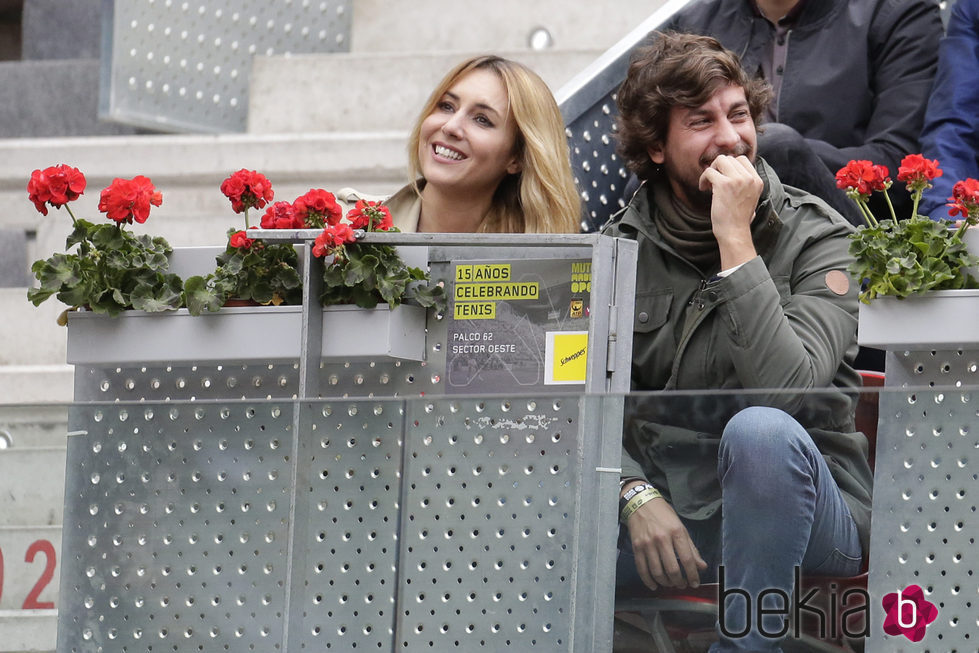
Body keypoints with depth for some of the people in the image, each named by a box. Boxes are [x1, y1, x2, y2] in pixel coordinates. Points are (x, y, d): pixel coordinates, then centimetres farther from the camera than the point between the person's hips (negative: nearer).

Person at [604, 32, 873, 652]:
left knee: (760, 430, -37)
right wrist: (639, 496, -21)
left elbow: (785, 388, -22)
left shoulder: (818, 238, -5)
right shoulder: (623, 246, 6)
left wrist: (736, 240, -21)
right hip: (668, 512, 3)